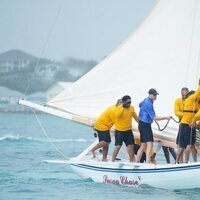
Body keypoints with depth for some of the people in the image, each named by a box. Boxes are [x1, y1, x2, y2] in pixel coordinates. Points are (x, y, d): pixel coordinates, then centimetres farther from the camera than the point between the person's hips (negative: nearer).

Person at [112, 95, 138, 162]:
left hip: (128, 130, 5)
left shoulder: (131, 108, 2)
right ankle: (113, 161, -1)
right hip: (119, 131, -5)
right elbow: (117, 115, -36)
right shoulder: (118, 108, -14)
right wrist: (123, 107, -36)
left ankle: (132, 160, 19)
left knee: (131, 145, 6)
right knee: (118, 146, -9)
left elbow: (135, 116, 18)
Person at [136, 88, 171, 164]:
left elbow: (140, 105, 36)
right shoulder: (148, 103, -19)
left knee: (143, 145, 13)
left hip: (142, 125, 11)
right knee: (150, 144, -20)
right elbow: (154, 117, -21)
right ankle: (148, 162, -31)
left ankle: (137, 162, 15)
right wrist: (165, 118, -20)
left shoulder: (146, 100, 12)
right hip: (145, 125, -11)